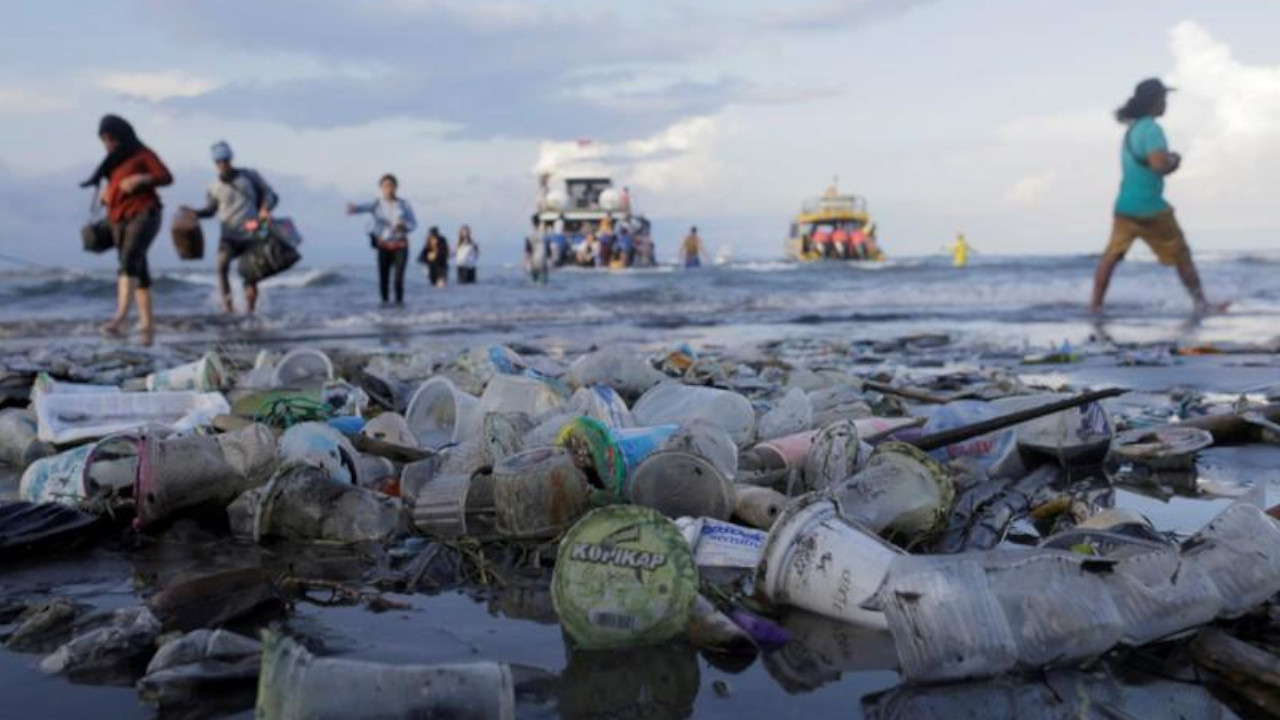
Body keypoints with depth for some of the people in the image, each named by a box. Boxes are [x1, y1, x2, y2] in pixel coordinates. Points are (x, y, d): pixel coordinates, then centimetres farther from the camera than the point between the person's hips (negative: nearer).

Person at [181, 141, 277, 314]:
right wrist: (192, 212, -2)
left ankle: (250, 311, 6)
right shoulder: (214, 187, 3)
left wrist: (265, 209, -15)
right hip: (228, 236, 0)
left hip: (251, 235, 0)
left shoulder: (249, 175, 2)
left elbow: (271, 196, 5)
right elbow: (210, 210, 16)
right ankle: (227, 303, -24)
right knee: (222, 264, -26)